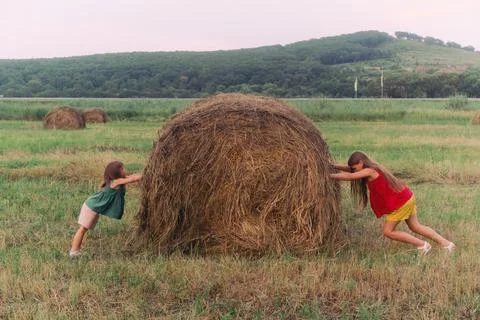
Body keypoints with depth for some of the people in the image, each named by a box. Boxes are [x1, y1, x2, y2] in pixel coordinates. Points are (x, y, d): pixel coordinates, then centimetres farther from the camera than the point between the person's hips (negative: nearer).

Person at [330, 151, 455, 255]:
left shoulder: (369, 171, -16)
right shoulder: (373, 168, 11)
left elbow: (349, 176, -23)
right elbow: (350, 169, 16)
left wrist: (330, 175, -15)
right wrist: (333, 165, 9)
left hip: (400, 203, -10)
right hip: (407, 198, 10)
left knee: (388, 231, 3)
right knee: (416, 227, 19)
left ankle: (422, 245, 6)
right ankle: (446, 243, 21)